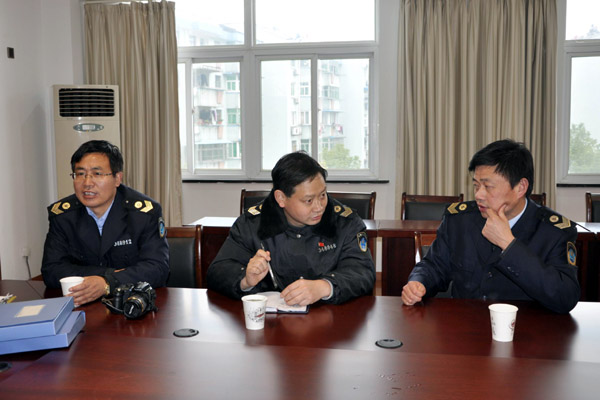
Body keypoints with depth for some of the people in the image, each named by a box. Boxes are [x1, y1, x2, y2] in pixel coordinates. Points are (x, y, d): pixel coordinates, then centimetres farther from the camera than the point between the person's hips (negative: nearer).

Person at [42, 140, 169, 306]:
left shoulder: (145, 212, -9)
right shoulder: (61, 213, 0)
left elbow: (157, 268, -17)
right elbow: (50, 270, -5)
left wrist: (108, 283, -33)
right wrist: (111, 273, -17)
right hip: (80, 305, 3)